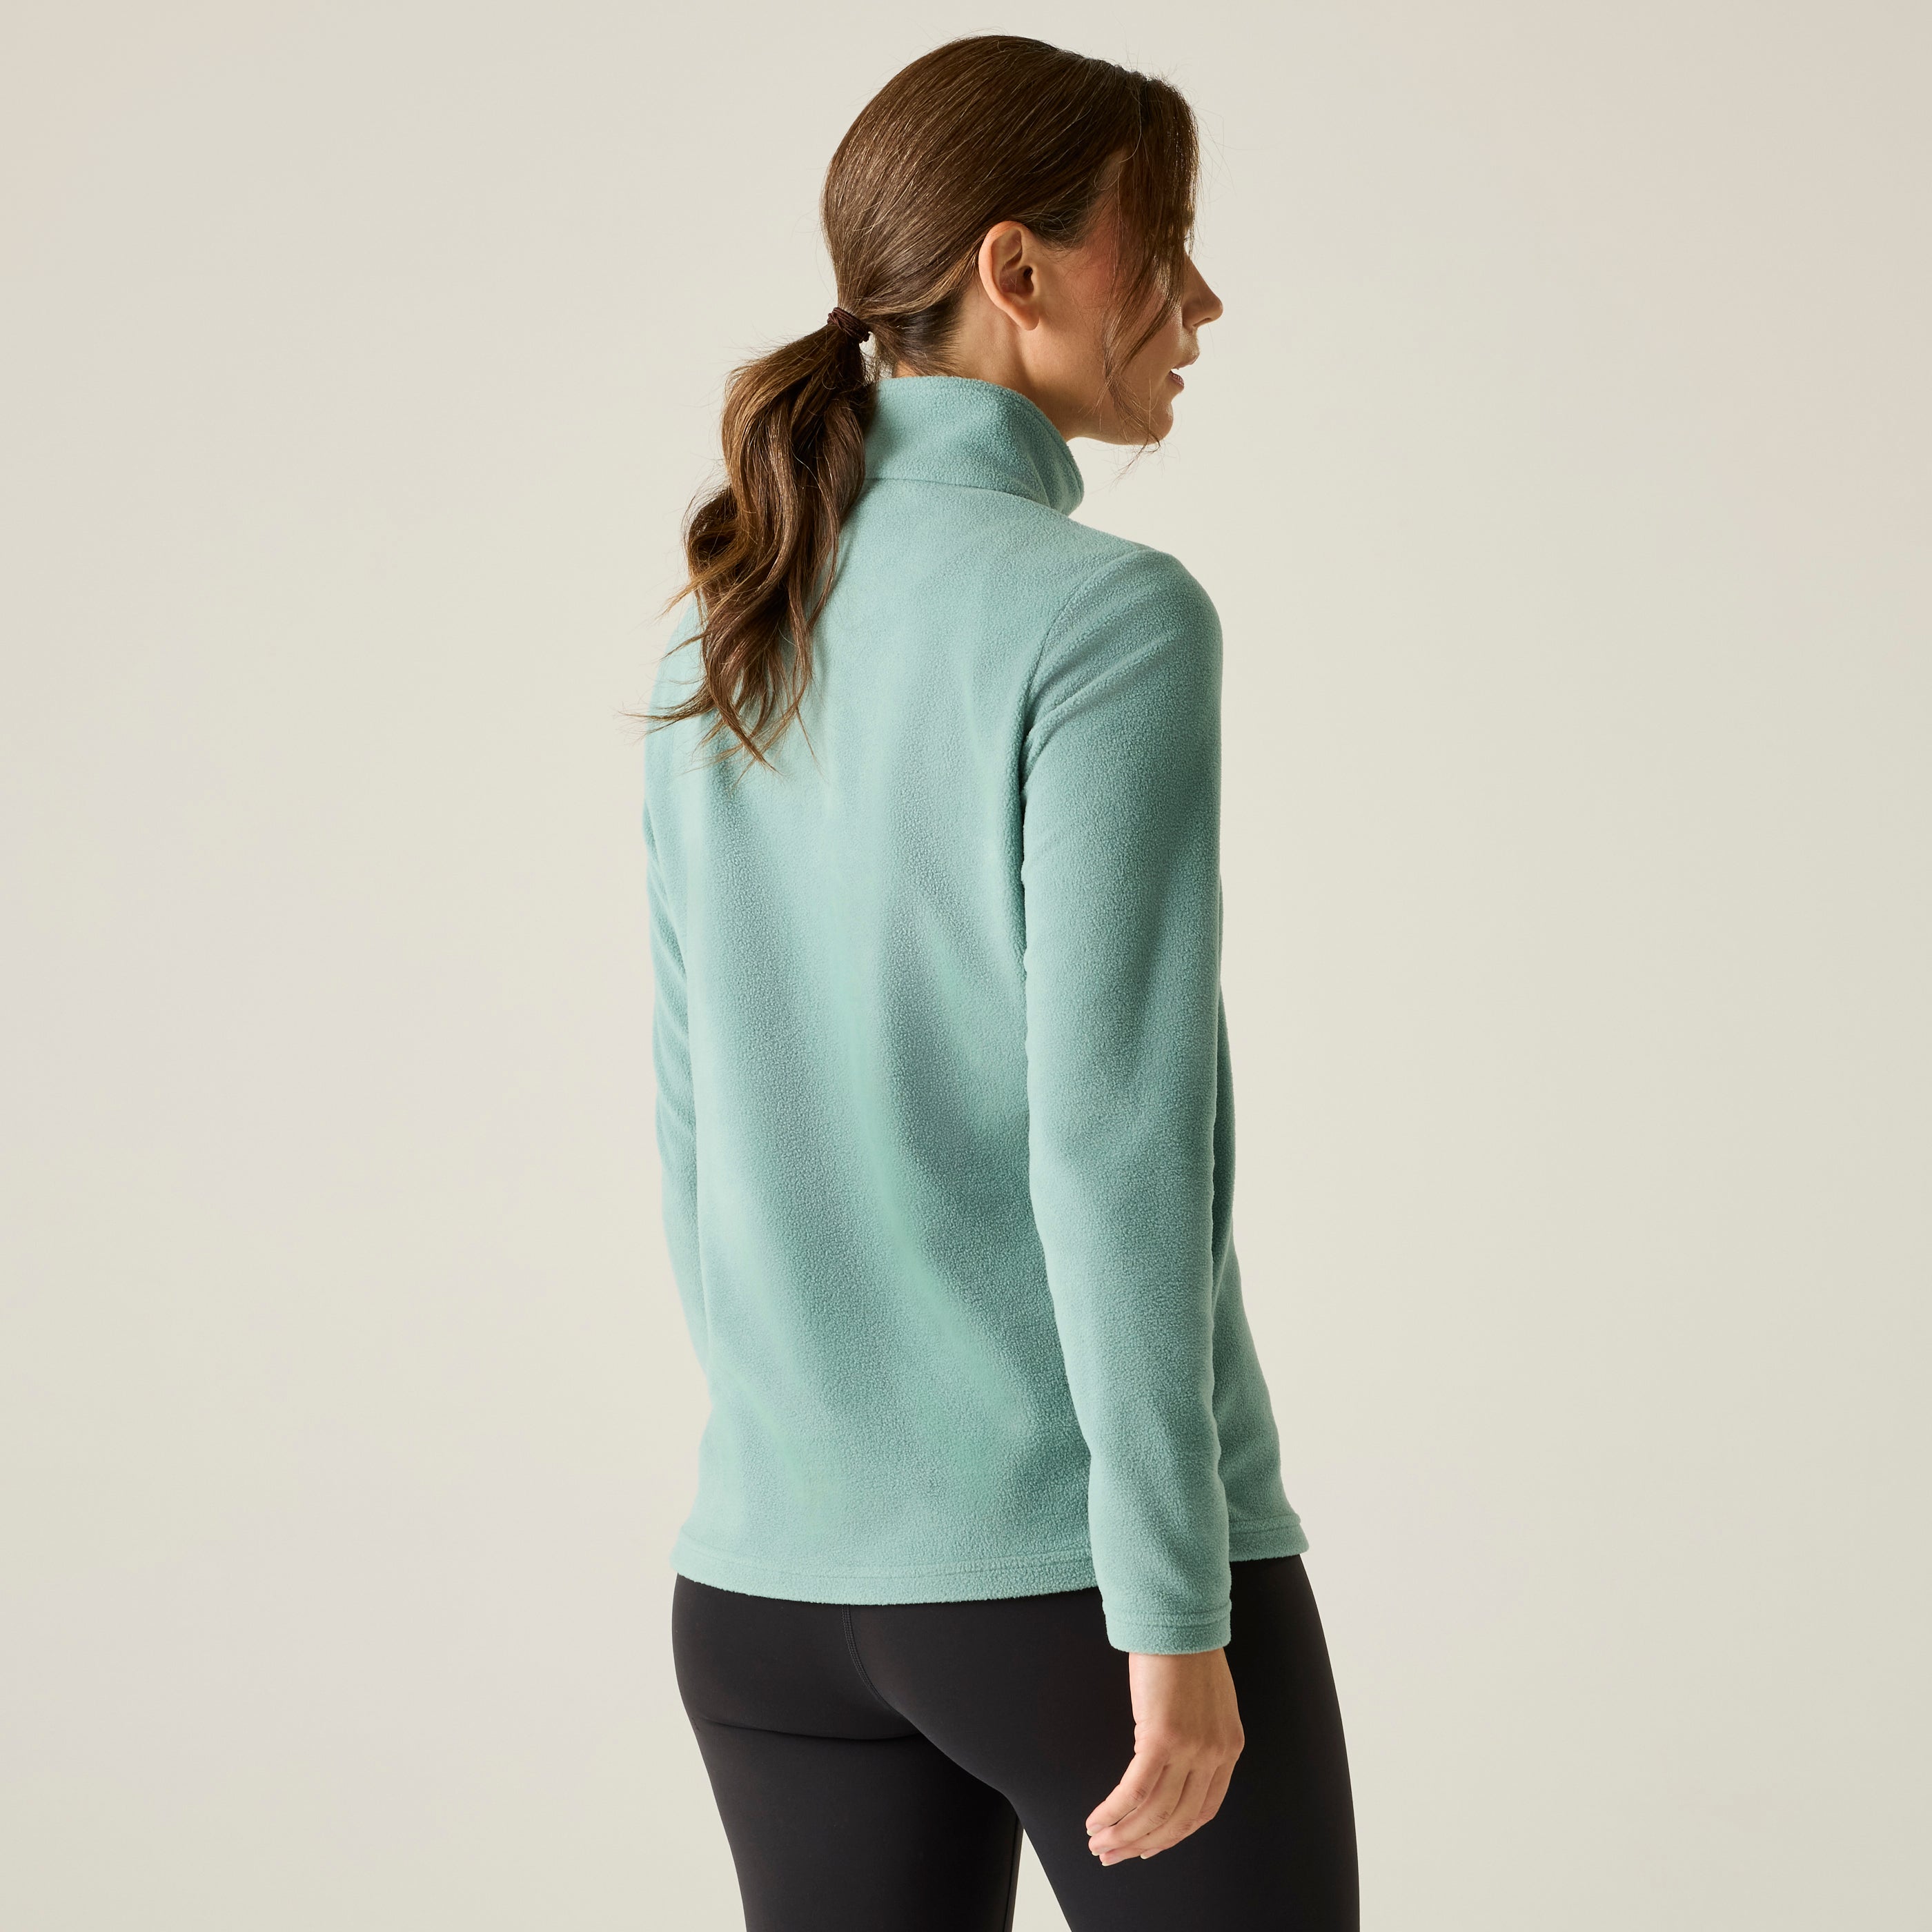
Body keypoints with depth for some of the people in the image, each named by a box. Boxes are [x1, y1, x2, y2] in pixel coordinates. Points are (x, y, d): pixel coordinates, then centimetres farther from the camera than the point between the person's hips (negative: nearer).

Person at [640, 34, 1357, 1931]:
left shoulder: (725, 652, 8)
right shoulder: (1104, 616, -13)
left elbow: (703, 1132, 12)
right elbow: (1107, 1129, -19)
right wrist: (1177, 1617, -17)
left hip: (777, 1568, 7)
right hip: (1073, 1563, -6)